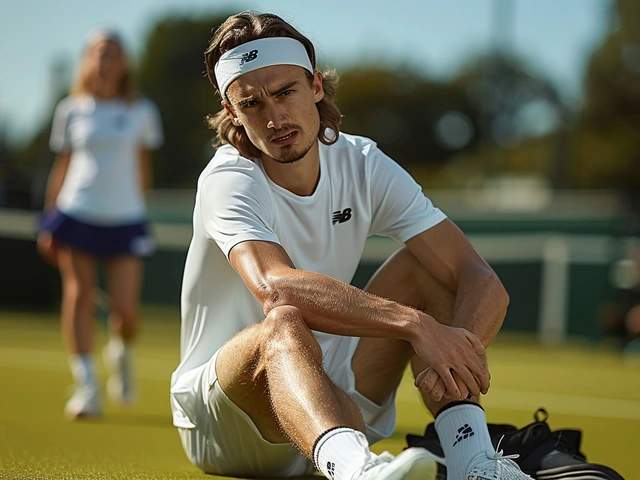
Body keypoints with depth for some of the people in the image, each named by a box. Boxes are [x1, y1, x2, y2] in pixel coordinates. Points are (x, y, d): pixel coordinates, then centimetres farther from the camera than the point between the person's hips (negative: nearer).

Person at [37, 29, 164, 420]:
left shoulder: (141, 113, 5)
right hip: (76, 213, 1)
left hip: (125, 219, -1)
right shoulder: (71, 111, 7)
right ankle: (86, 386, -3)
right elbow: (62, 166, 11)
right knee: (79, 297, -7)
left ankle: (121, 355, 26)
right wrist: (49, 221, 7)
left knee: (125, 309, -7)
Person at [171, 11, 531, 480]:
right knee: (285, 326, -37)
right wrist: (416, 325, -48)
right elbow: (276, 287, -40)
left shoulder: (363, 165, -3)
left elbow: (484, 283, -11)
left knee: (425, 266, -10)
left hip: (332, 400, 6)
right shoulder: (228, 181, -18)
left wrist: (454, 357, -33)